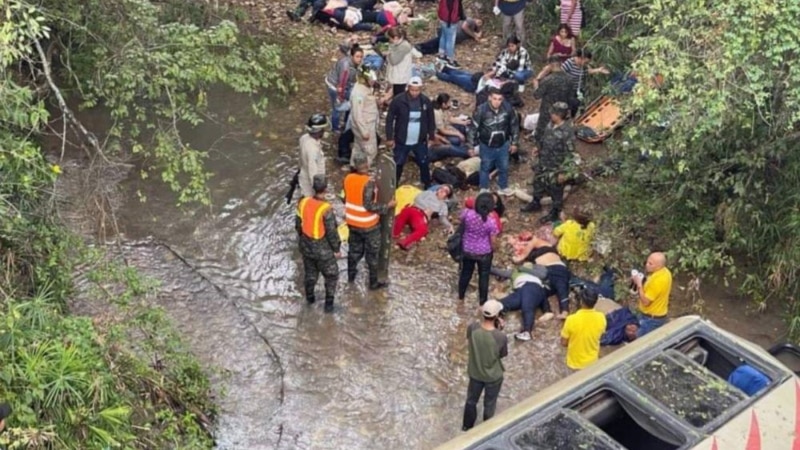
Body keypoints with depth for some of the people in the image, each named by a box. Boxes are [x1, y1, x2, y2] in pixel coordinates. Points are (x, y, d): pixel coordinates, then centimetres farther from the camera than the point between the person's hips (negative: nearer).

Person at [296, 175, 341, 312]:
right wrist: (337, 249, -6)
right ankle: (329, 303, 21)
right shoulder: (326, 209, -29)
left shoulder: (303, 202, -12)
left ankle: (310, 296, 44)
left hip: (306, 246, 5)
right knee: (331, 275, 16)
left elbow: (298, 224, 2)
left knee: (310, 272, 26)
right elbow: (332, 232, -21)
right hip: (323, 249, -5)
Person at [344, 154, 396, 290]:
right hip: (368, 225, -6)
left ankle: (351, 275, 39)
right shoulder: (369, 182, -26)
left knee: (354, 250, 25)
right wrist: (387, 207, -18)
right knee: (372, 254, 10)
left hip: (352, 222, 6)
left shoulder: (348, 178, -6)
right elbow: (369, 205, -27)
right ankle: (374, 283, 20)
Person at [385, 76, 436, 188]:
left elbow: (431, 120, 5)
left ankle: (428, 187, 35)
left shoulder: (426, 101, -9)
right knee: (398, 165, 12)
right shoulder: (398, 100, -17)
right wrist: (389, 138, -9)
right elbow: (390, 119, -9)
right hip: (402, 141, -2)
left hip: (420, 141, 2)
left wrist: (431, 137, 7)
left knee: (424, 164, 16)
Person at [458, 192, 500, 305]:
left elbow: (461, 223, 1)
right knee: (483, 276, 16)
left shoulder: (467, 214, -23)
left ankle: (461, 296, 40)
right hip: (484, 253, -3)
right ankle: (482, 302, 27)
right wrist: (492, 250, 5)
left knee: (465, 273, 23)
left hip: (467, 250, 3)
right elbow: (493, 241, -16)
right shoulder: (491, 222, -27)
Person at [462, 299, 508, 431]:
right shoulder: (501, 337, -33)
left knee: (471, 400, 28)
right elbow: (503, 355, -12)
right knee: (489, 404, 24)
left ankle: (467, 426, 50)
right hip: (493, 376, -3)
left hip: (475, 372, 3)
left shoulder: (472, 327, -24)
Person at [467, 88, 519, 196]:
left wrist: (514, 142, 7)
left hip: (503, 145, 2)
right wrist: (471, 146, -7)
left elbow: (514, 125, -1)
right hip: (487, 146, -2)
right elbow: (473, 128, -13)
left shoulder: (508, 108, -18)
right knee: (485, 167, 18)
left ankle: (503, 187, 42)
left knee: (504, 167, 19)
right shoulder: (481, 110, -25)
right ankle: (484, 189, 38)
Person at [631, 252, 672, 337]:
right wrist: (642, 282, -1)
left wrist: (639, 284, -20)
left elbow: (645, 301, -25)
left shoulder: (657, 280, -30)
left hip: (651, 319, -10)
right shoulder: (665, 272, 1)